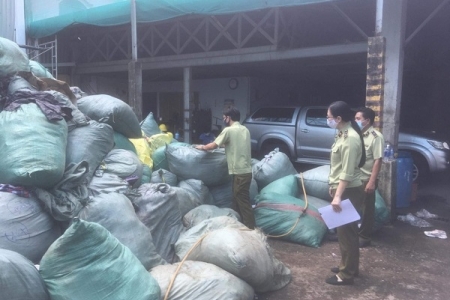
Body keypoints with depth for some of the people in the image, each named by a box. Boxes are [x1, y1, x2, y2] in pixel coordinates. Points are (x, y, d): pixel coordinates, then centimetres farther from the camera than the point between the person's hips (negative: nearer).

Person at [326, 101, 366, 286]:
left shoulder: (350, 138, -21)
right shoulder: (342, 134, 10)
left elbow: (347, 172, -25)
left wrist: (338, 196, -26)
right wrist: (333, 186, 22)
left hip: (348, 192, -10)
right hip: (342, 189, 10)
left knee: (346, 232, 0)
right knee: (344, 231, 19)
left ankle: (346, 274, 12)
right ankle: (349, 266, 33)